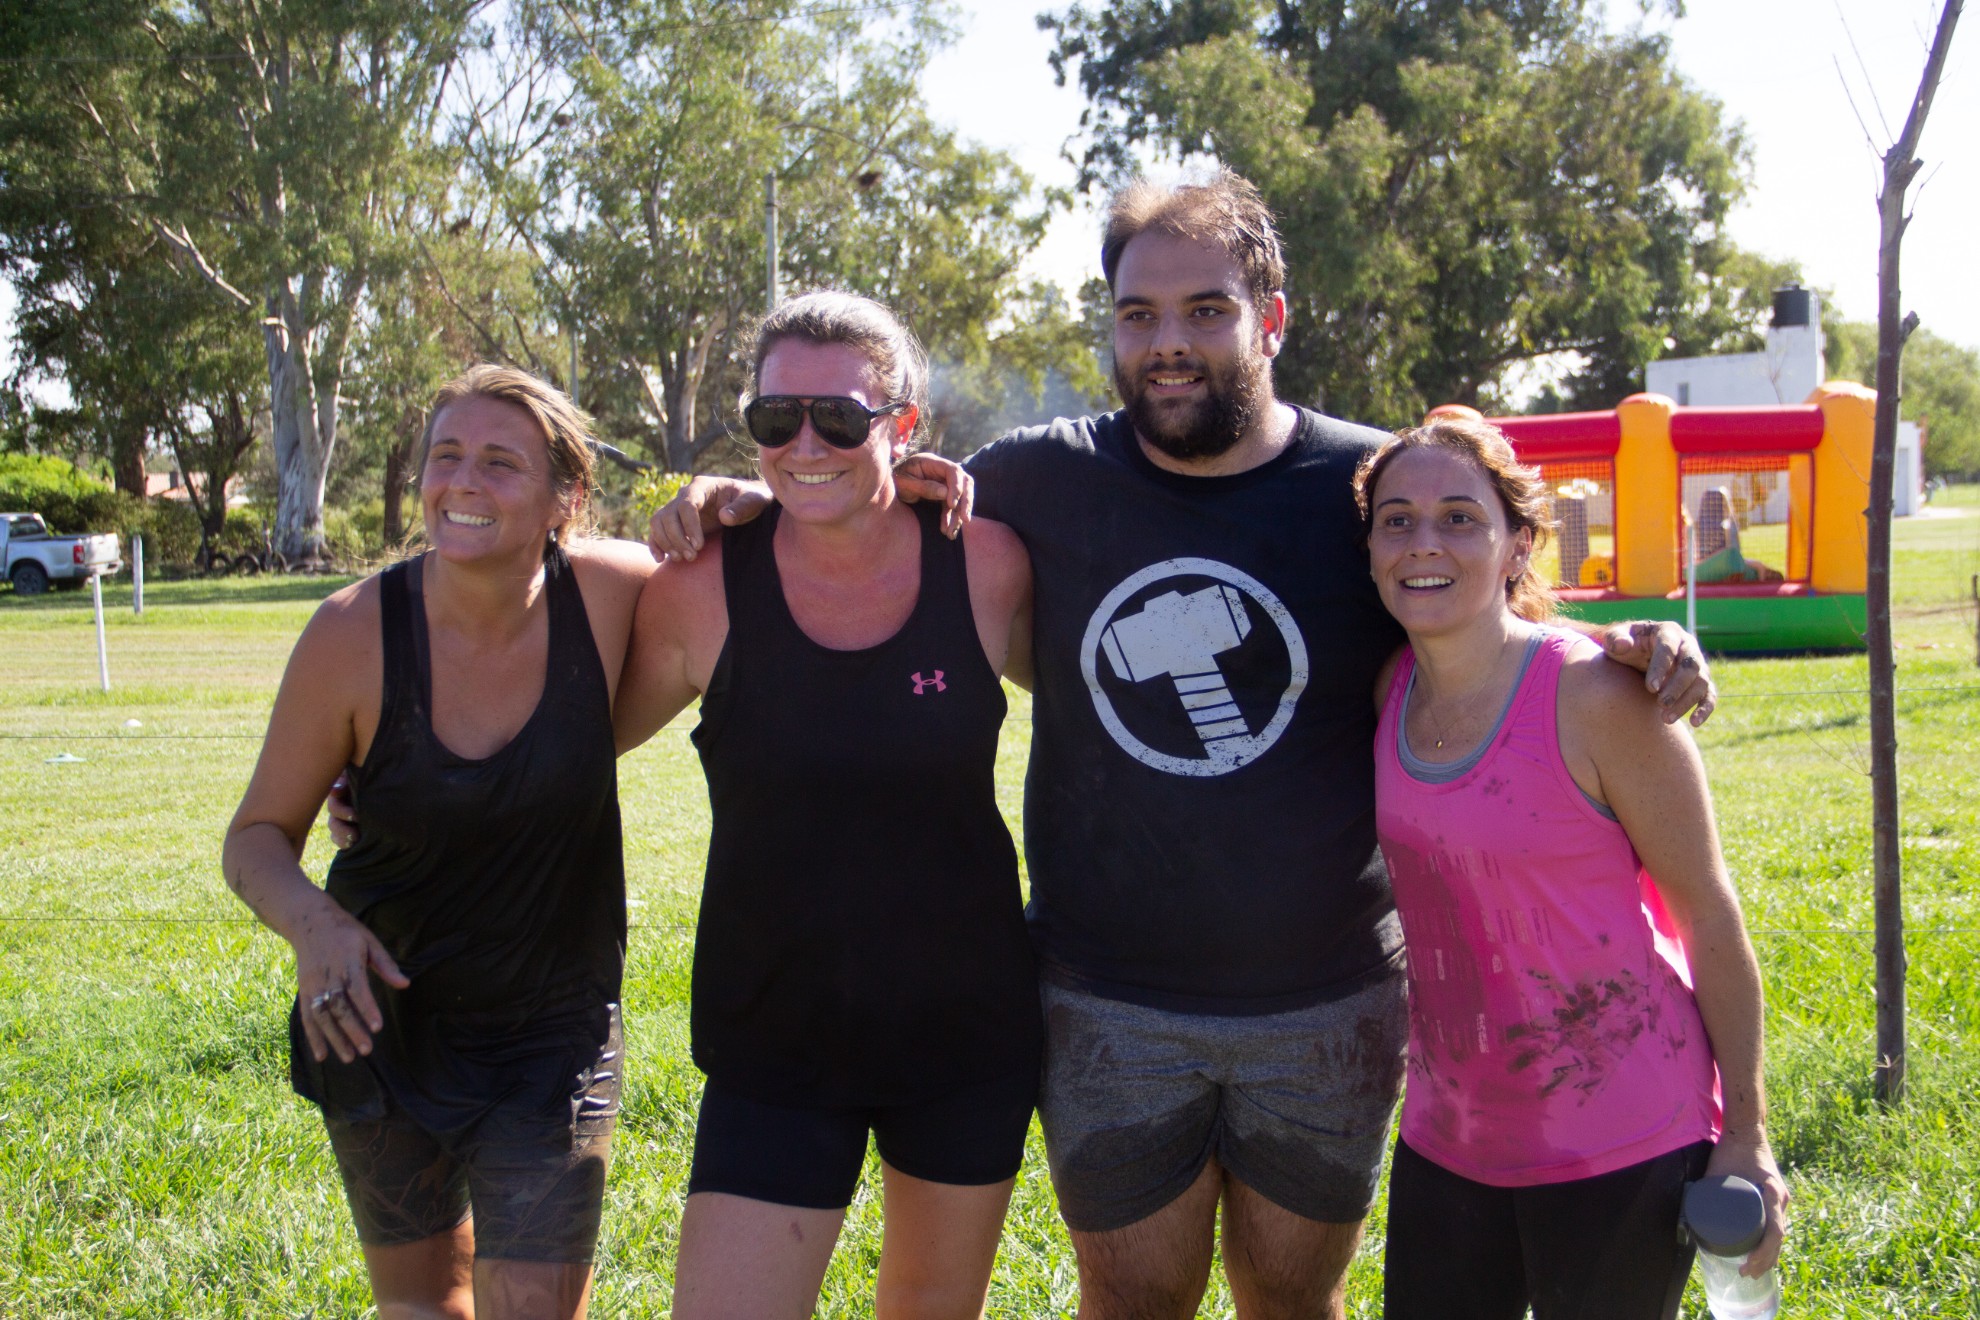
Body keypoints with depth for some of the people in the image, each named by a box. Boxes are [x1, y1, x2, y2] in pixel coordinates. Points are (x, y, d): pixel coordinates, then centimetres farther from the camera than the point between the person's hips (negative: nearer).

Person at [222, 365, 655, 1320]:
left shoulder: (604, 595, -17)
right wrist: (310, 920, -29)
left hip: (552, 1035, -1)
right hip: (379, 1015, 1)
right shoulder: (354, 634, -18)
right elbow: (257, 837, -6)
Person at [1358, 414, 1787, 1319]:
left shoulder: (1594, 696, -17)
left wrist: (1745, 1138, -8)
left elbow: (1710, 916, -11)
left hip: (1621, 1146, -5)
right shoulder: (1392, 691, -1)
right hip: (1449, 1135, 5)